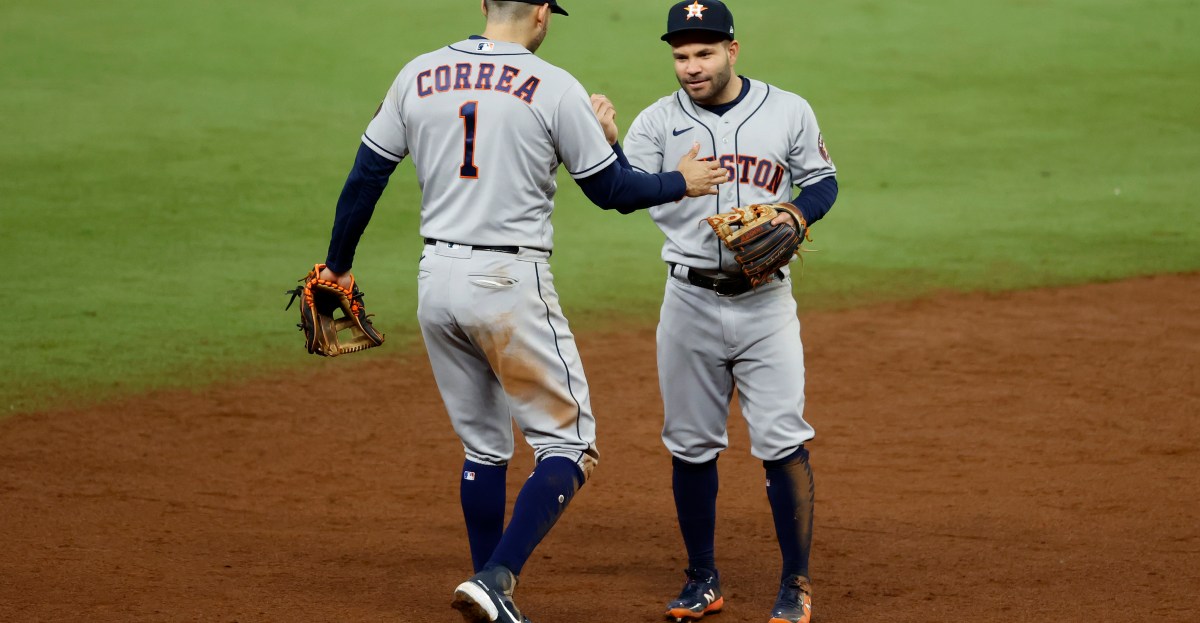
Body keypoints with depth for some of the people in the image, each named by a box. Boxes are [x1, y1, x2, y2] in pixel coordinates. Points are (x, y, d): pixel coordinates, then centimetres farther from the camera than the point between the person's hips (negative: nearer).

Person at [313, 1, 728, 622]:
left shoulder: (418, 76, 5)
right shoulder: (554, 87, -8)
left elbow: (365, 177, 8)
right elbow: (611, 190, -2)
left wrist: (338, 264, 19)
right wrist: (681, 183, 16)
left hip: (436, 282, 6)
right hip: (511, 285, -6)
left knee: (484, 447, 18)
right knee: (568, 444, 2)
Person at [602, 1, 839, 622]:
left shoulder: (788, 111, 1)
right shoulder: (659, 121, 0)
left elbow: (823, 181, 11)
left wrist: (798, 216, -10)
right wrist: (603, 144, -32)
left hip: (766, 302, -1)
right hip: (691, 302, 1)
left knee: (783, 442, -5)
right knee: (690, 446, 8)